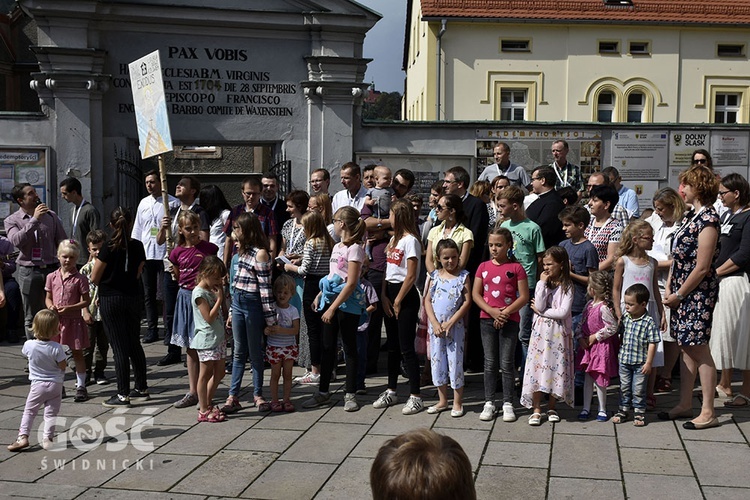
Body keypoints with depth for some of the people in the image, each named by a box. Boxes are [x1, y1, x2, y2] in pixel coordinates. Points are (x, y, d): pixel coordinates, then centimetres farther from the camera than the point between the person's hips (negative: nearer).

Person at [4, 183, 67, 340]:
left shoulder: (51, 216, 8)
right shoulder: (11, 220, 1)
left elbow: (62, 241, 11)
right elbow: (16, 240, -19)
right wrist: (35, 219, -20)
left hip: (52, 269, 2)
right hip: (29, 272, -1)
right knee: (31, 317, 7)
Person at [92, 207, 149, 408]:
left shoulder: (109, 249, -15)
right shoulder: (138, 247, -1)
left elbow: (94, 278, -9)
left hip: (110, 299, -5)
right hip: (132, 299, 5)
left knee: (119, 347, -1)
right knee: (134, 344, 16)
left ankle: (123, 395, 3)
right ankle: (142, 389, 24)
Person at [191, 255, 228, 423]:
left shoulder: (212, 290, 13)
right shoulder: (199, 293, -16)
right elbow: (209, 317, -20)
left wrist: (221, 293, 11)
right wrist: (219, 298, -17)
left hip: (217, 338, 9)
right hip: (207, 339, -9)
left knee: (219, 373, 14)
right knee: (205, 374, 0)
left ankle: (206, 402, 28)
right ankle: (203, 411, 7)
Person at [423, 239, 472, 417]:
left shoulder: (463, 276, -3)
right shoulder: (435, 276, 5)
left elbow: (467, 302, -8)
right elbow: (427, 300, 1)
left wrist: (450, 323, -14)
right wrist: (435, 323, -10)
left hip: (455, 326, -3)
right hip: (435, 327, 3)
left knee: (455, 362, 0)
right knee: (437, 362, 9)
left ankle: (457, 403, 11)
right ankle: (442, 401, 23)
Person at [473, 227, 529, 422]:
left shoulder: (516, 268, -3)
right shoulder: (483, 267, 6)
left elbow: (524, 297, -6)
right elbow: (475, 294, 2)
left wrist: (505, 313, -14)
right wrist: (492, 311, -11)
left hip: (509, 320, -3)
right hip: (487, 319, 3)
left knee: (507, 363, 2)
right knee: (490, 363, 8)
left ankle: (508, 404, 11)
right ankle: (489, 403, 15)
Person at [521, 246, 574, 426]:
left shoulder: (567, 286, -3)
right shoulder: (542, 283, 5)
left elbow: (563, 312, -14)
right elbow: (540, 305, -11)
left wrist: (541, 312, -9)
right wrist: (543, 283, -10)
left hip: (558, 332, -2)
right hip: (541, 331, 2)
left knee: (556, 368, 4)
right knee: (538, 367, -1)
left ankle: (551, 408, 17)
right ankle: (536, 409, 5)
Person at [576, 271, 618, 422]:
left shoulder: (604, 308, -19)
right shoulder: (589, 305, 7)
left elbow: (612, 328, -19)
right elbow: (582, 323, 14)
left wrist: (595, 337, -14)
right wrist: (580, 337, -1)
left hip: (601, 346, -8)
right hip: (588, 345, 8)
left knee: (599, 378, 0)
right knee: (588, 377, 11)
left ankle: (602, 410, 14)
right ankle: (586, 408, 19)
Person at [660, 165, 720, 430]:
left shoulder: (708, 219, -15)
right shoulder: (691, 215, 13)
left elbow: (702, 268, -18)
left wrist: (679, 295, -12)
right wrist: (669, 287, 5)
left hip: (698, 292, -9)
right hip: (681, 291, 9)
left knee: (699, 349, -4)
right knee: (686, 348, 13)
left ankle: (708, 412, 4)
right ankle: (685, 405, 22)